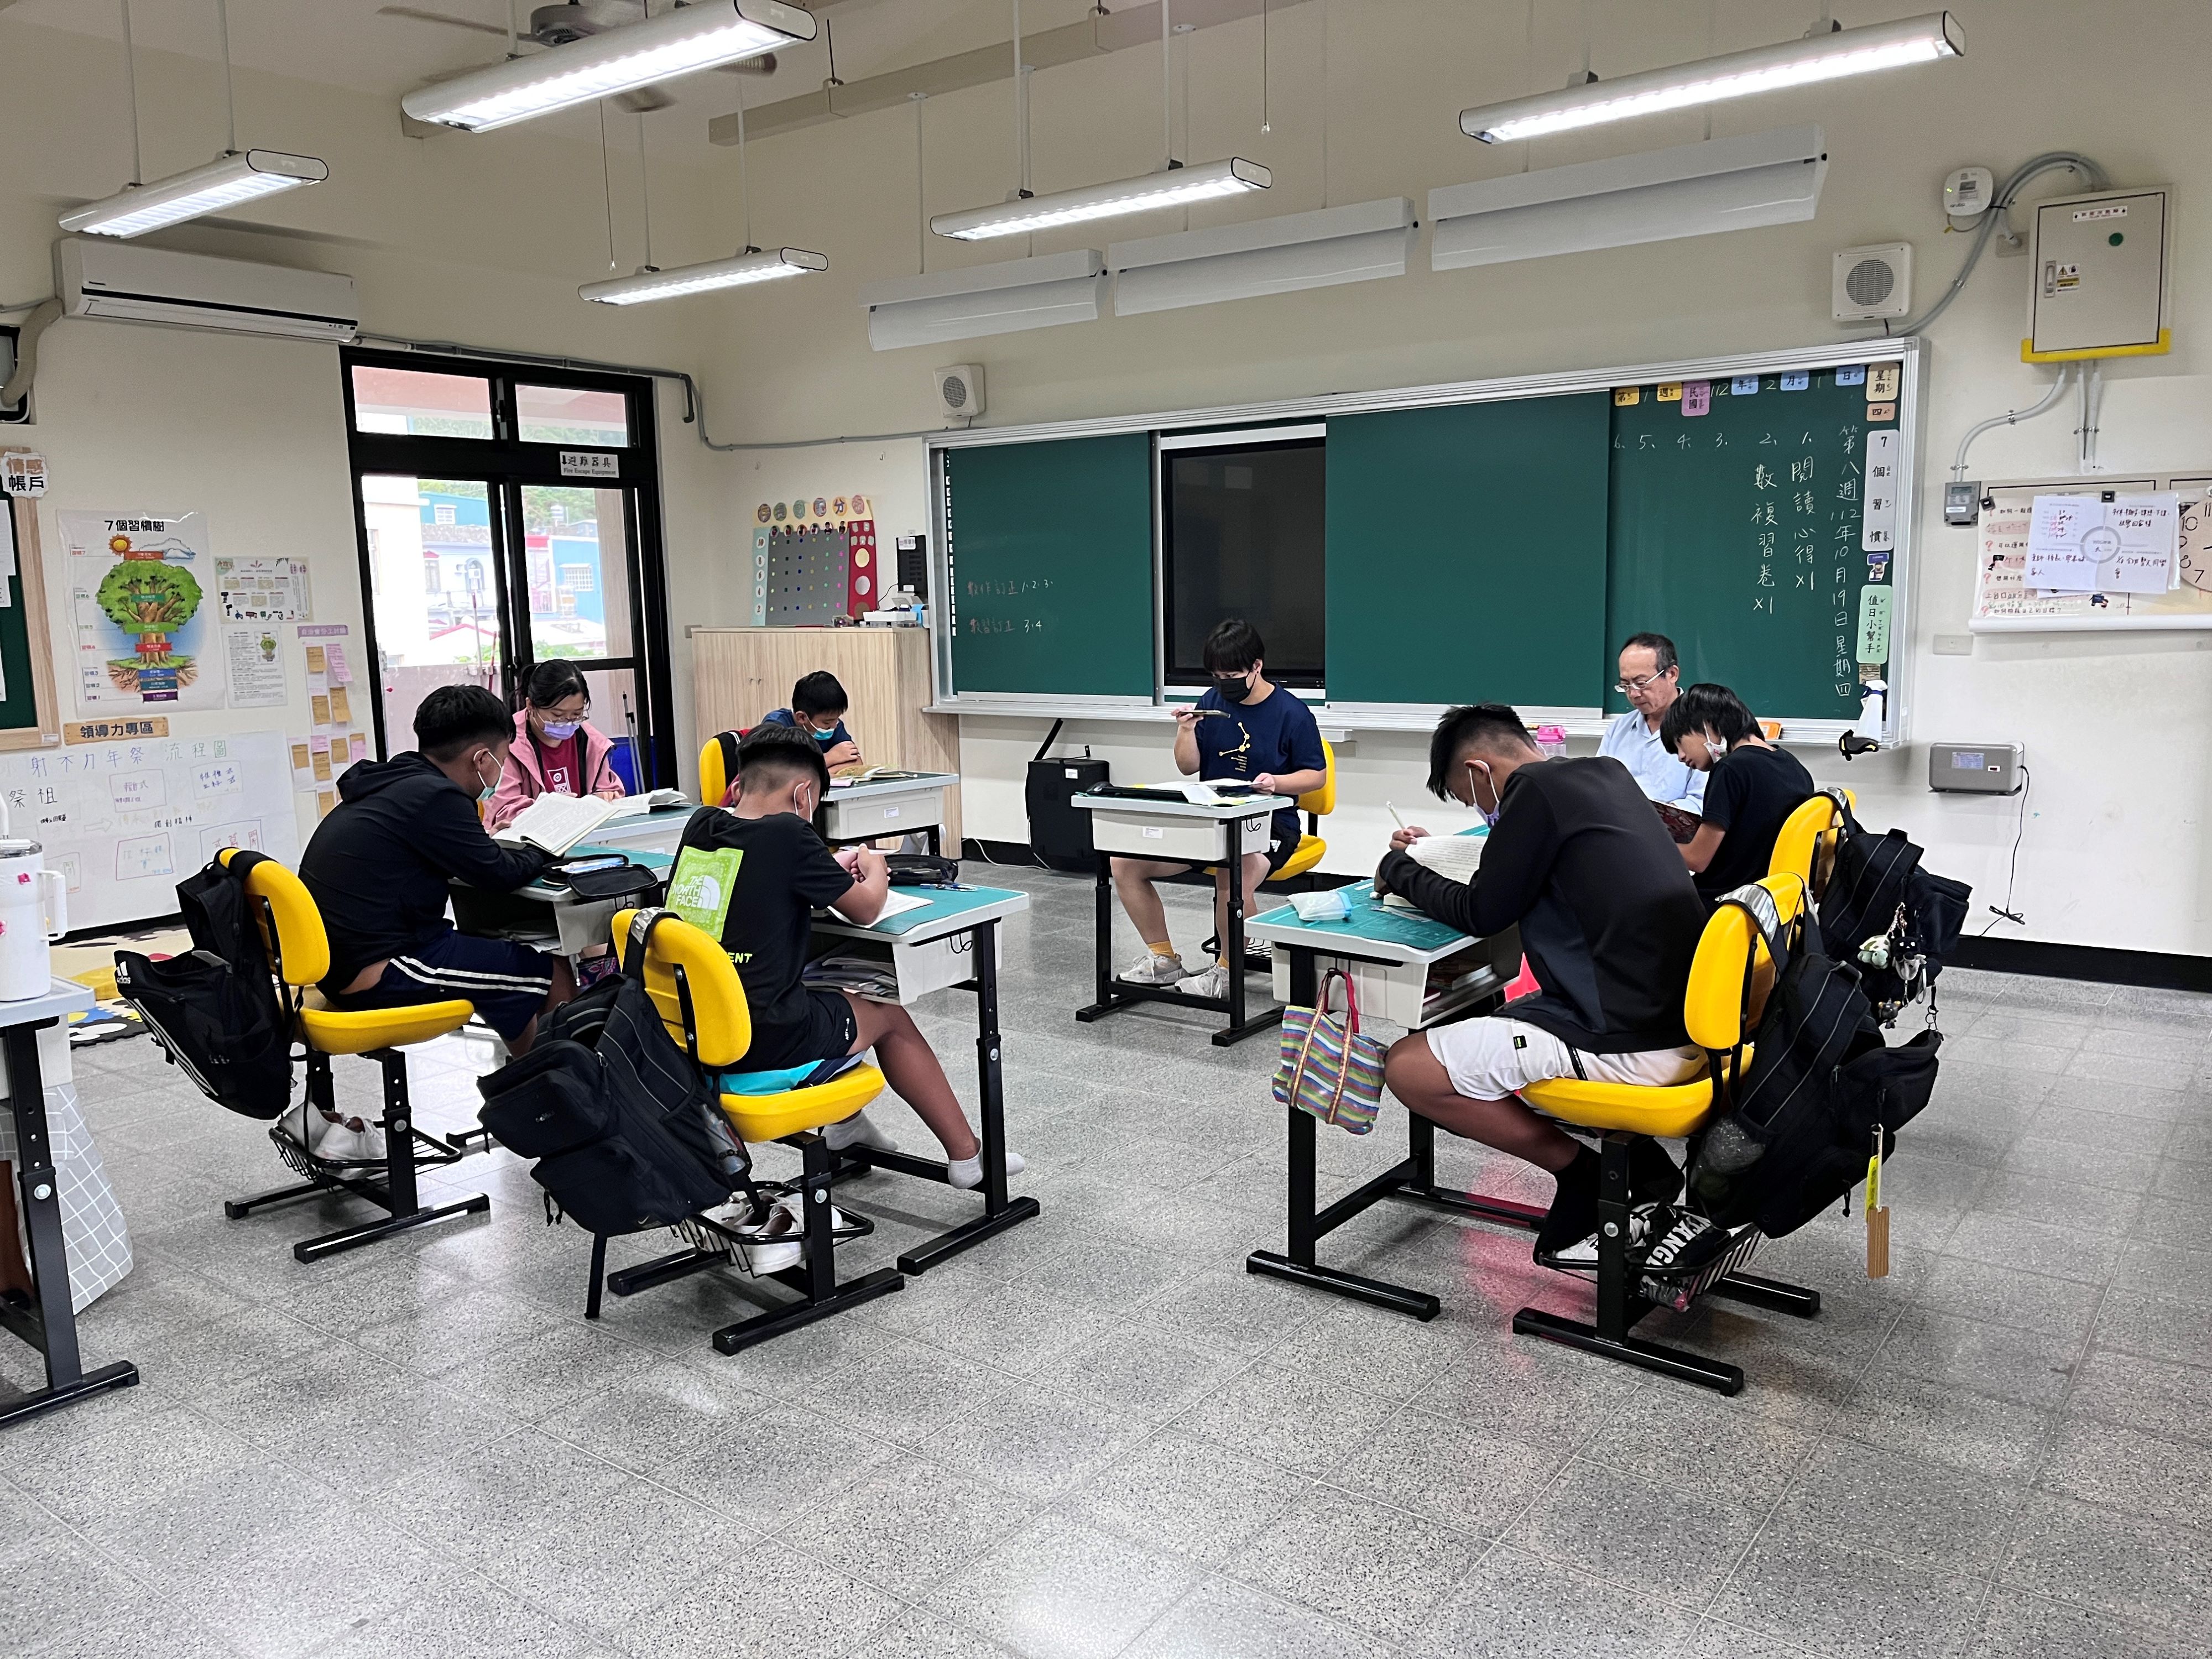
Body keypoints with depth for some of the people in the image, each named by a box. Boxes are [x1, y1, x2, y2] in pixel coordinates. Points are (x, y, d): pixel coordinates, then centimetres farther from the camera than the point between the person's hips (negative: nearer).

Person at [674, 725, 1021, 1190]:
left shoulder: (700, 826, 1)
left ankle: (845, 1122, 49)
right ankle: (966, 1156, 28)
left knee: (829, 996, 33)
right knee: (889, 1016, 19)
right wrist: (874, 867, 15)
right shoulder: (789, 834, -17)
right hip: (765, 1043, -7)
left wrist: (829, 870, 15)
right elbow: (866, 908, -6)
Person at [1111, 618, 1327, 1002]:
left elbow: (1317, 774, -1)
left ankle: (1227, 971, -14)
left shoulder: (1292, 713, -7)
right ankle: (1163, 959, 5)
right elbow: (1188, 767, 11)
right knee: (1126, 863, -9)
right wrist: (1186, 731, -9)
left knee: (1233, 876, -39)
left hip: (1269, 821, -6)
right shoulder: (1212, 702, 8)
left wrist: (1277, 783, -20)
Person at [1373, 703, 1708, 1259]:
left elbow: (1481, 914, -6)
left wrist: (1398, 869, 10)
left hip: (1628, 1043, -9)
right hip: (1683, 1021, 10)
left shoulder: (1537, 789, -13)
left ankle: (1583, 1171, 2)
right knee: (1491, 1025, 30)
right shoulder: (1606, 773, 12)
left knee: (1407, 1068, -6)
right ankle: (1634, 1159, 16)